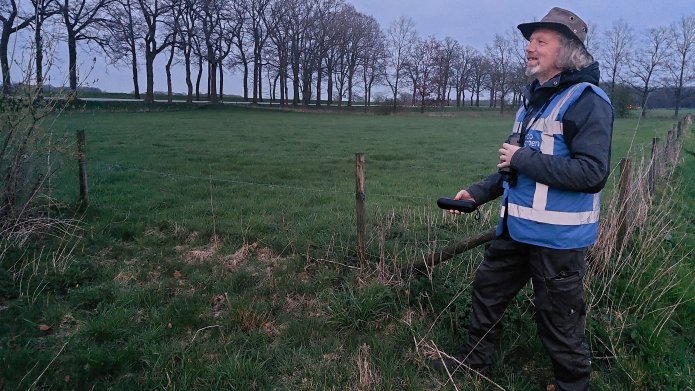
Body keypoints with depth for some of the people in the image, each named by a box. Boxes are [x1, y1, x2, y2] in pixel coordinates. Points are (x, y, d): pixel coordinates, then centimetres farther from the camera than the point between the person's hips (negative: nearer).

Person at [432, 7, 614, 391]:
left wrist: (523, 158, -21)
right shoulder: (534, 99, 12)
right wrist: (478, 192, 11)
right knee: (487, 289, 20)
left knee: (559, 320, 6)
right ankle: (475, 359, 40)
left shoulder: (587, 101, -15)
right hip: (516, 228, 9)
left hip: (557, 236, -9)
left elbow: (592, 173, -25)